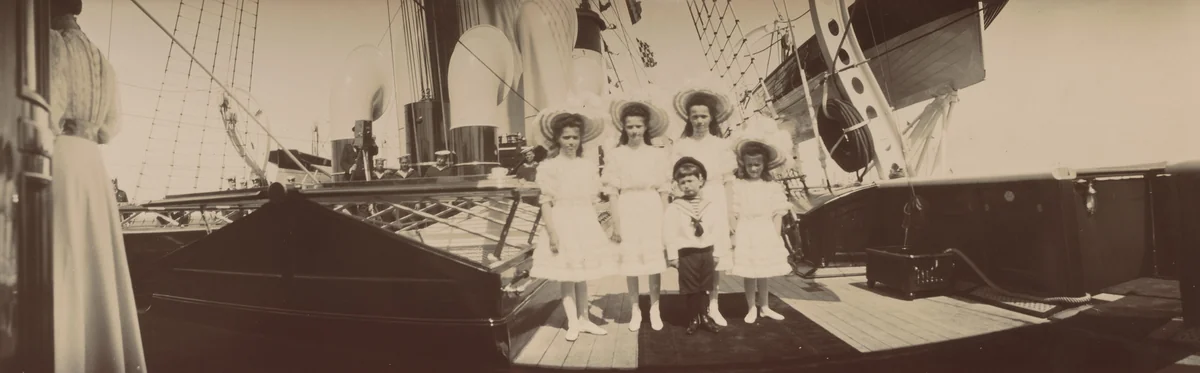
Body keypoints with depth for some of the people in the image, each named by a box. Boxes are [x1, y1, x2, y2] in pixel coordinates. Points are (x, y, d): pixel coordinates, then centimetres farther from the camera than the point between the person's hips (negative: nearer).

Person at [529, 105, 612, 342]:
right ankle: (573, 323, 12)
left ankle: (584, 319, 21)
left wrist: (593, 228, 9)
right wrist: (552, 233, -14)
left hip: (585, 225, 3)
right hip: (562, 225, -3)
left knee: (582, 275, 11)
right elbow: (546, 202, -8)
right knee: (567, 276, 3)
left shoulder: (589, 165, 5)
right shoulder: (549, 167, -7)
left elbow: (593, 199, 10)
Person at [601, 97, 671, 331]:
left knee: (655, 261, 3)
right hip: (628, 212, 0)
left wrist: (665, 222, -1)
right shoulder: (616, 155, 0)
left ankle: (655, 310, 17)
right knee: (630, 262, 5)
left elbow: (664, 191, 4)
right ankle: (635, 310, 19)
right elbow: (612, 193, 0)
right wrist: (616, 225, -4)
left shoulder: (658, 155, 2)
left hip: (652, 212, 0)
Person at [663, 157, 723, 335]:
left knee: (705, 288, 11)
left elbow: (717, 231, 5)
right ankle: (693, 319, 14)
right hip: (686, 254, -3)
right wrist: (672, 256, -12)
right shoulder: (674, 208, -8)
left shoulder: (710, 206, 3)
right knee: (690, 289, 4)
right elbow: (669, 234, -10)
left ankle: (705, 316, 23)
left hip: (707, 253, 3)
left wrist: (717, 253, 2)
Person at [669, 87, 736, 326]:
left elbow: (728, 182, 4)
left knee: (717, 256, 2)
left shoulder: (721, 145, 5)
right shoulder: (680, 146, 3)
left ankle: (713, 305, 14)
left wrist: (731, 214, 0)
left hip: (716, 204, 1)